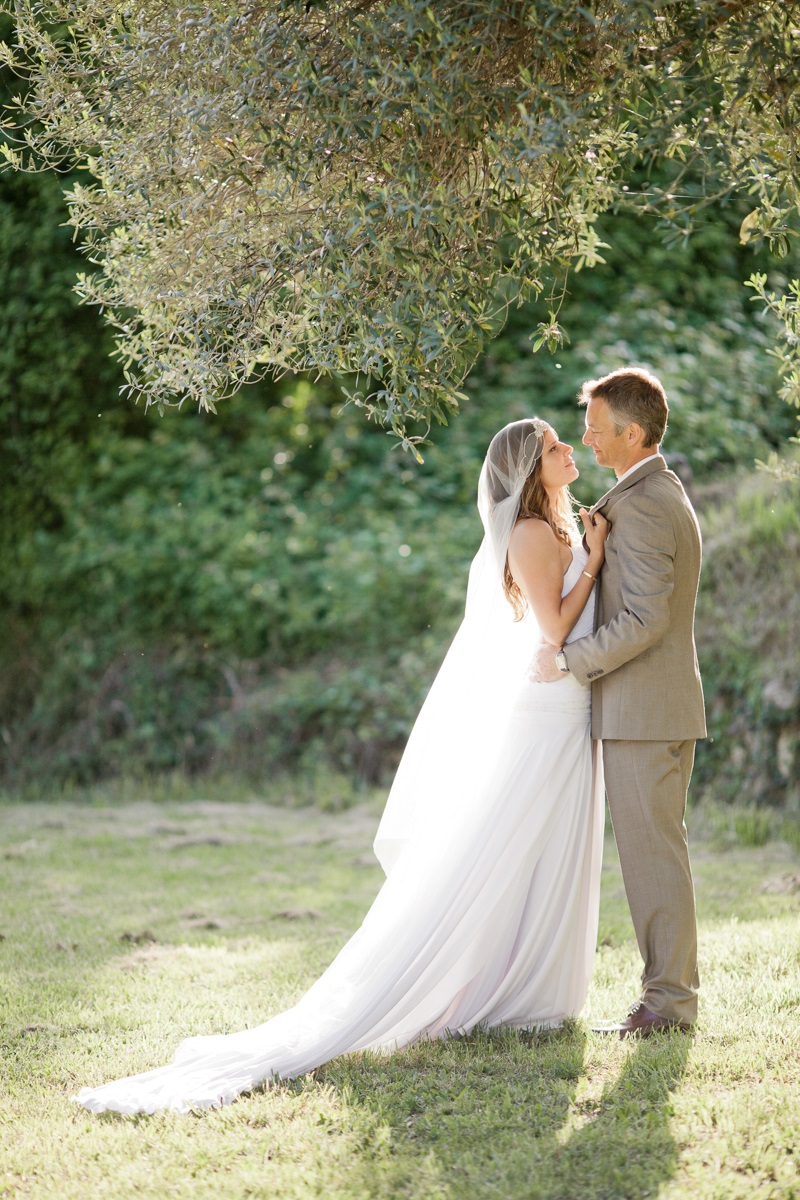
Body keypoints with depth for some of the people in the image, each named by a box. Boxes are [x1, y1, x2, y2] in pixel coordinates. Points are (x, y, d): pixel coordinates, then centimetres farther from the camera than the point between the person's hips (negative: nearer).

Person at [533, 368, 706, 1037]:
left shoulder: (641, 505, -16)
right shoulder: (667, 494, 17)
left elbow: (644, 618, -23)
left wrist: (570, 662, -16)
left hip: (642, 710, -10)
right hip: (662, 708, 10)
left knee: (652, 852, -5)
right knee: (659, 851, 12)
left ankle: (668, 1000, -1)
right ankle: (673, 989, 16)